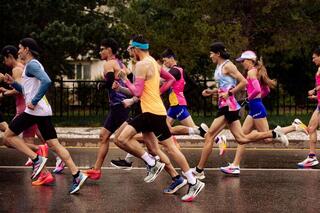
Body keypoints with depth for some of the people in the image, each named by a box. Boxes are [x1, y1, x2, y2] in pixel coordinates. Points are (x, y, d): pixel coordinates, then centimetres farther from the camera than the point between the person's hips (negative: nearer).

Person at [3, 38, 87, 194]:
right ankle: (77, 175, -6)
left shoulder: (31, 64, -9)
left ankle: (37, 159, -6)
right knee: (54, 144, 3)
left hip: (34, 110, -9)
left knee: (8, 135, 2)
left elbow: (46, 82, -25)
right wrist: (12, 83, 18)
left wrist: (34, 102, -22)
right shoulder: (32, 65, 22)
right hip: (44, 111, 9)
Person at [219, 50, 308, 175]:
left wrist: (249, 98, -11)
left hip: (256, 108, -10)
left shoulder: (251, 72, -12)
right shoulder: (257, 72, 16)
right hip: (254, 109, 10)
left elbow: (257, 89, -27)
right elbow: (266, 91, 22)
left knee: (268, 138, -3)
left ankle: (294, 127, -1)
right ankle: (235, 166, 9)